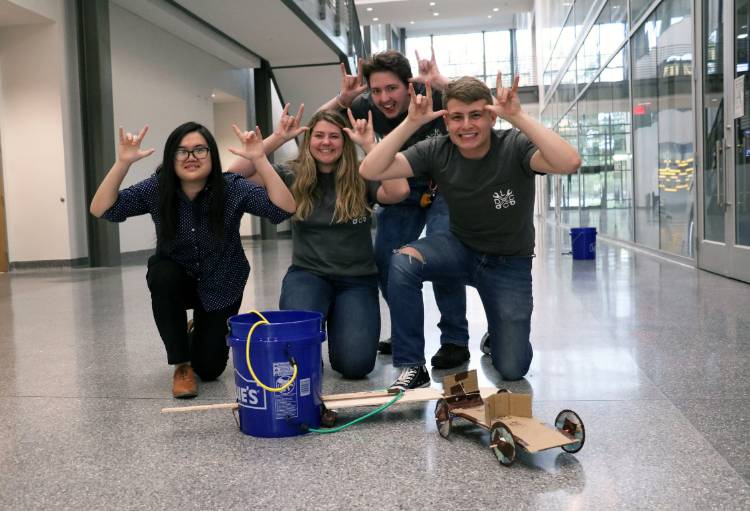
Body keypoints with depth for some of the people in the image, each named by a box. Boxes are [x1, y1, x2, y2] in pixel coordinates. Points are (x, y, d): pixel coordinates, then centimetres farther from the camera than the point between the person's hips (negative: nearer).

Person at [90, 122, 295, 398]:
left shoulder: (233, 188, -22)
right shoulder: (156, 189, -18)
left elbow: (284, 209, -33)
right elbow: (101, 209, -23)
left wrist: (260, 160, -43)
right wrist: (123, 163, -35)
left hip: (222, 286, -1)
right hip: (176, 280, 1)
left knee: (209, 368, -1)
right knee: (161, 274, -35)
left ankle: (199, 338, 40)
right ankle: (181, 364, -14)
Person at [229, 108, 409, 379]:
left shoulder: (361, 178, -1)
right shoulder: (292, 176, 3)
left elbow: (399, 191, -22)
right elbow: (236, 174, -6)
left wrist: (369, 144, -19)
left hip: (356, 279, 0)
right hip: (307, 273, 0)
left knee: (356, 364, -17)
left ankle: (337, 322, 18)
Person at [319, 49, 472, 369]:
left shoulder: (432, 98, -25)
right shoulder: (367, 107, -16)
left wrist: (440, 83, -45)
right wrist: (343, 98, -27)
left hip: (444, 186, -4)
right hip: (402, 188, 5)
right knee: (384, 260, -3)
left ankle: (455, 340, -7)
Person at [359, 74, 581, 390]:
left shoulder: (515, 146, -19)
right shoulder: (437, 152, -12)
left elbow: (569, 164, -39)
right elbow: (370, 171, -21)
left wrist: (518, 116, -42)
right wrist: (411, 123, -31)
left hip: (509, 263, -1)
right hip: (461, 248, 2)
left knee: (512, 369, -8)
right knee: (403, 263, -31)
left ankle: (499, 335, 31)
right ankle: (412, 367, -14)